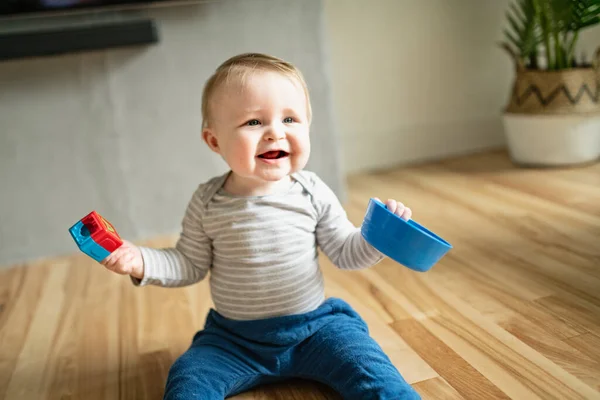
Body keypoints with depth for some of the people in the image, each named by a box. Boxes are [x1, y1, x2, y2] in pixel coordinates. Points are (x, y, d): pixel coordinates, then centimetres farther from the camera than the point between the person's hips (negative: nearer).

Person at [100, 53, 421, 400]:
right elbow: (191, 265, 1)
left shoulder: (312, 193, -8)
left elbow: (345, 252, 0)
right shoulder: (207, 202, -8)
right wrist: (142, 262, -14)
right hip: (233, 337, 1)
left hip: (315, 326, 0)